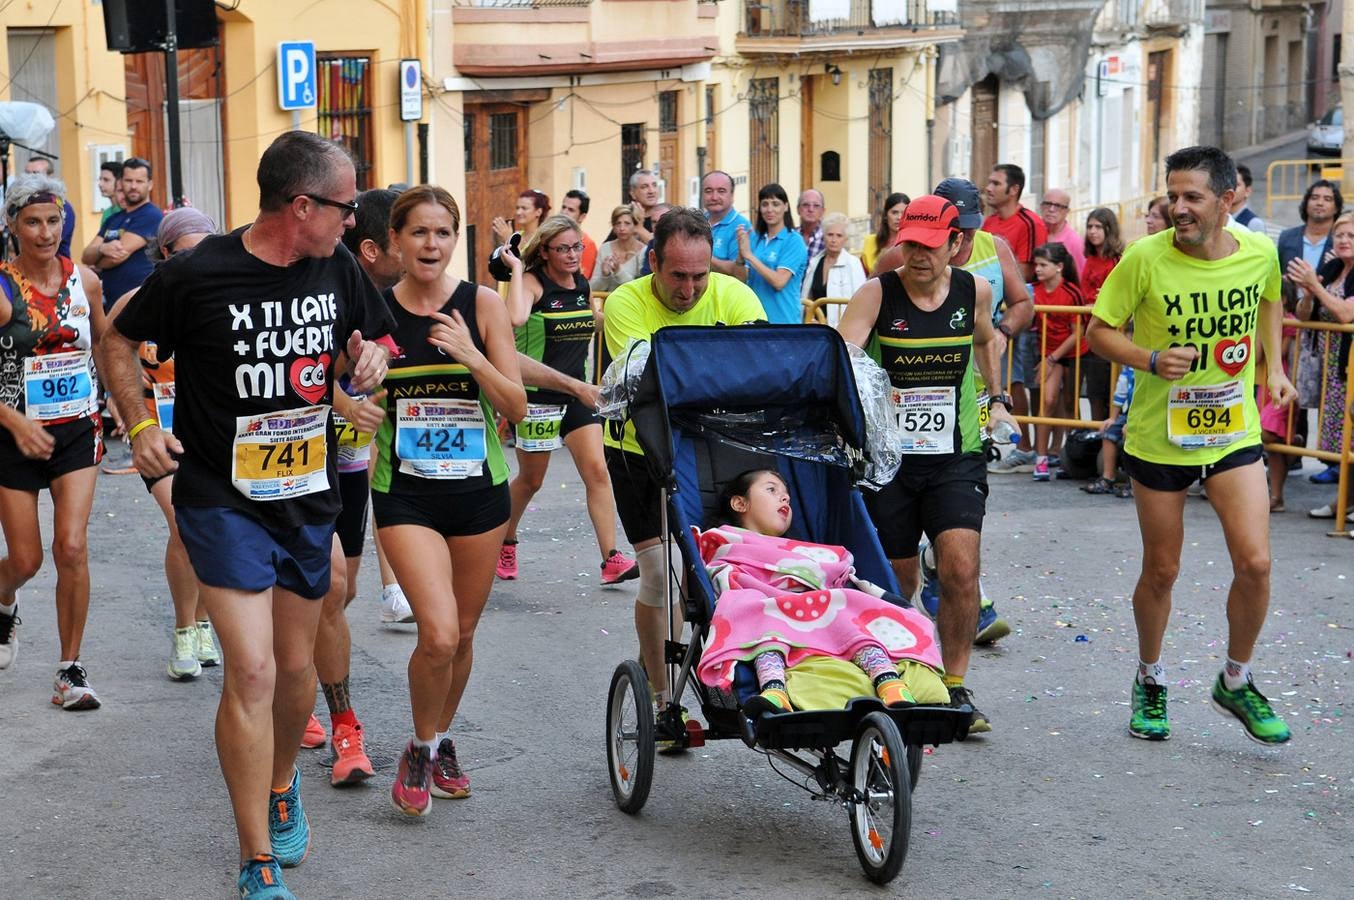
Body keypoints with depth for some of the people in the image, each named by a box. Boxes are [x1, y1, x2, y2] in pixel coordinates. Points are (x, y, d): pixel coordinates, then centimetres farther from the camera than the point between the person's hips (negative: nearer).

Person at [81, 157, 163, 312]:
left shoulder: (151, 216, -8)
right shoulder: (113, 219, 17)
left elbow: (121, 254, -15)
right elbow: (86, 256, 10)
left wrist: (96, 265, 6)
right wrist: (102, 249, -14)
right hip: (111, 303, 8)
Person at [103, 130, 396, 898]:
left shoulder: (339, 270, -1)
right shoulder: (196, 275, -15)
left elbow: (373, 340, 16)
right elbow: (121, 341, 0)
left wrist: (368, 361, -8)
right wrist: (142, 425, -12)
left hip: (310, 496, 5)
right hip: (224, 498, -5)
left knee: (296, 666, 17)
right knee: (251, 671, -14)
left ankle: (282, 786, 46)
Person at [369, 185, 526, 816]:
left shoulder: (481, 304, -3)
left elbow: (517, 408, -5)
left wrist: (471, 355, -19)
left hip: (479, 487, 2)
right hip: (405, 492, -2)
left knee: (462, 635, 12)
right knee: (438, 634, -17)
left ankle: (442, 741, 38)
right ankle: (420, 751, 9)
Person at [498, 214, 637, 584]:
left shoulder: (583, 285, 6)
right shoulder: (533, 282, -12)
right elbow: (516, 318, -35)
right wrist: (516, 268, -26)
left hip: (577, 393, 5)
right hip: (538, 396, -5)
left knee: (597, 471, -8)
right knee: (530, 480, 10)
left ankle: (611, 560, -10)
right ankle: (505, 544, 35)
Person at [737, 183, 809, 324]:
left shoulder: (794, 241, -6)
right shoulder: (754, 239, 10)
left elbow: (779, 281, -15)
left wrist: (749, 255, -16)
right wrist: (740, 255, -12)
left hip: (782, 319, -5)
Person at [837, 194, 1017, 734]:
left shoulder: (974, 291, 1)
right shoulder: (877, 294, -9)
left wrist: (998, 399, 21)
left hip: (956, 456, 1)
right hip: (887, 457, -1)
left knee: (961, 568, -13)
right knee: (897, 581, 8)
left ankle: (954, 688, 1)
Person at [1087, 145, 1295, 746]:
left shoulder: (1260, 252, -7)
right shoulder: (1145, 258, -17)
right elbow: (1099, 331, -8)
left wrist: (1273, 367, 8)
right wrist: (1152, 361, -24)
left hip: (1234, 432, 2)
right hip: (1159, 436, -2)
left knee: (1255, 563, -7)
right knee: (1161, 572, 9)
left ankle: (1236, 682, 17)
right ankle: (1150, 683, 34)